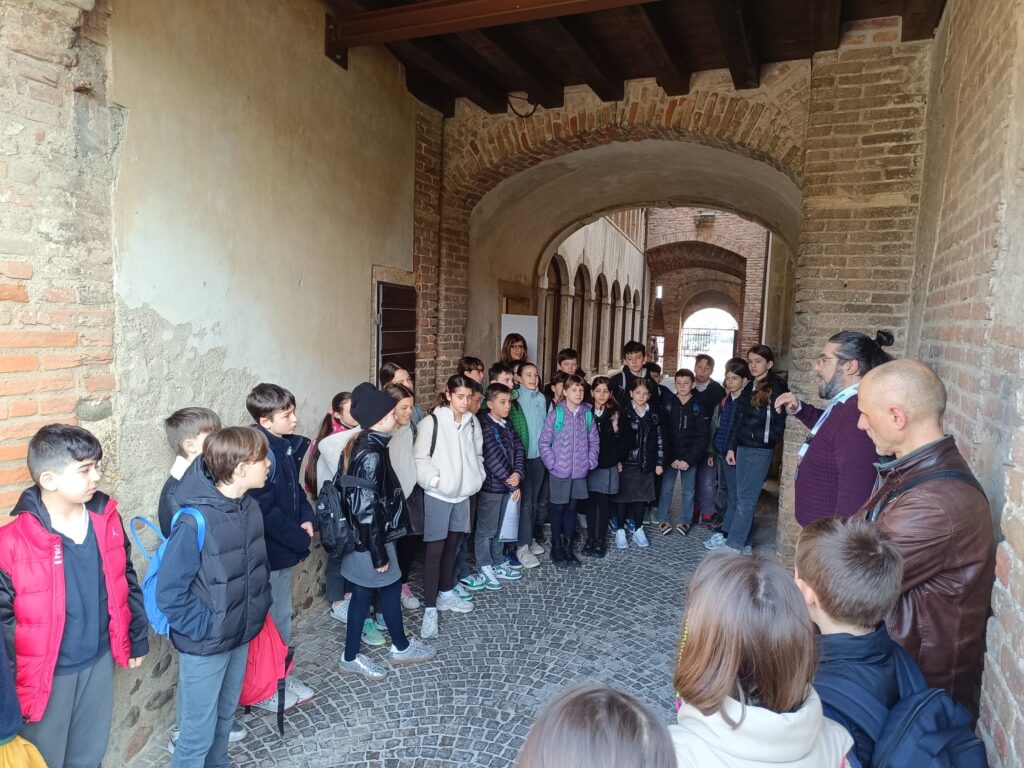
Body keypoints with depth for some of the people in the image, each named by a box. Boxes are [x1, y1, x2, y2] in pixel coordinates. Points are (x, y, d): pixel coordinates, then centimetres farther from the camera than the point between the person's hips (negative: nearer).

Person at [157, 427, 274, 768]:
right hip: (204, 645, -6)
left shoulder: (250, 508, -5)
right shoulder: (195, 522, -27)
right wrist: (205, 628, -17)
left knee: (225, 717, 25)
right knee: (199, 733, 11)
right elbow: (169, 593, -21)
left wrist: (260, 606, 3)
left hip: (240, 636, 7)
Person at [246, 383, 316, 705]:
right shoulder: (261, 452, -24)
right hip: (267, 552, -8)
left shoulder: (288, 446, 3)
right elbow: (264, 511, -26)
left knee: (283, 614, 21)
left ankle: (282, 675, 38)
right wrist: (300, 539, -18)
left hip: (286, 548, 8)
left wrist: (307, 518, -2)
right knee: (267, 619, 8)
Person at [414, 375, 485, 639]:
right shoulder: (432, 422, -14)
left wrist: (477, 478, 2)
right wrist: (435, 481, -19)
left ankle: (445, 594, 36)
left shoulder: (472, 422, 3)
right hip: (438, 495, -6)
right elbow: (420, 459, -12)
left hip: (463, 493, 6)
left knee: (453, 544, 18)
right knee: (435, 549, -1)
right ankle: (430, 609, 7)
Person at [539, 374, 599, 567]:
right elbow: (544, 442, -7)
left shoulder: (588, 414, 1)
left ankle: (568, 546, 28)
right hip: (559, 472, -3)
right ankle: (556, 548, 22)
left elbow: (594, 441, 8)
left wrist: (590, 462, -1)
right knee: (558, 509, 8)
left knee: (572, 508, 14)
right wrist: (552, 463, -11)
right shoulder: (555, 414, -9)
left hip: (580, 472, 3)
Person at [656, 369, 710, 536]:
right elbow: (662, 434, -4)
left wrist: (689, 460, -13)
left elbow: (702, 438, -5)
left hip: (690, 458, 0)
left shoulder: (699, 408, -2)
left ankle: (685, 520, 21)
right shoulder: (667, 405, 0)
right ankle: (663, 519, 15)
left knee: (688, 490, 7)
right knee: (666, 488, 3)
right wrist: (671, 459, -11)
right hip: (670, 457, 0)